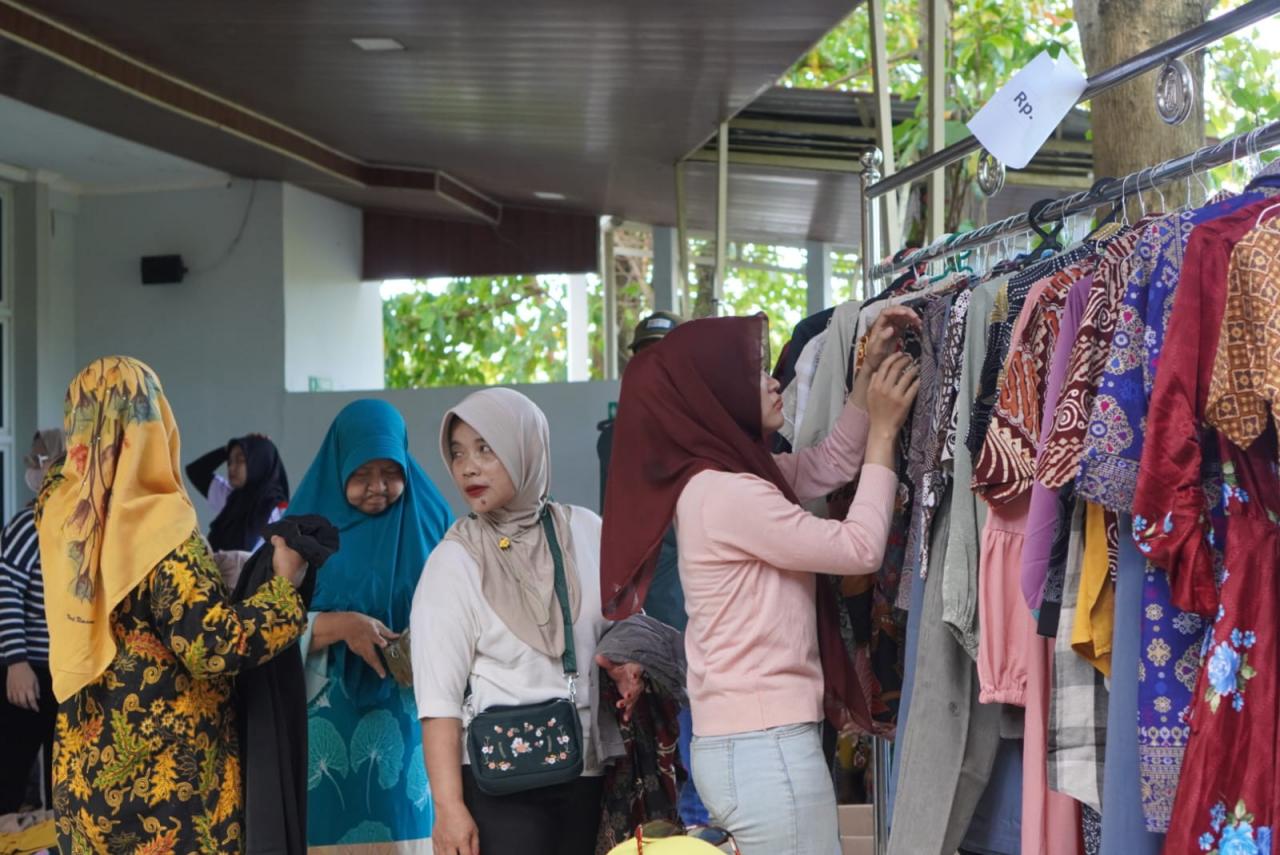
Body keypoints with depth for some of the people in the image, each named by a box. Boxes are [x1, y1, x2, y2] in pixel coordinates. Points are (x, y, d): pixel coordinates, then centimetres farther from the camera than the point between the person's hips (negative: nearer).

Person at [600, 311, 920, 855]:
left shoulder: (737, 475, 11)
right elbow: (860, 547, -13)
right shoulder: (724, 493, -17)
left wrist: (869, 371, 12)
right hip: (765, 748, -9)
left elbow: (830, 464, 22)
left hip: (744, 742, 9)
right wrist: (883, 430, -4)